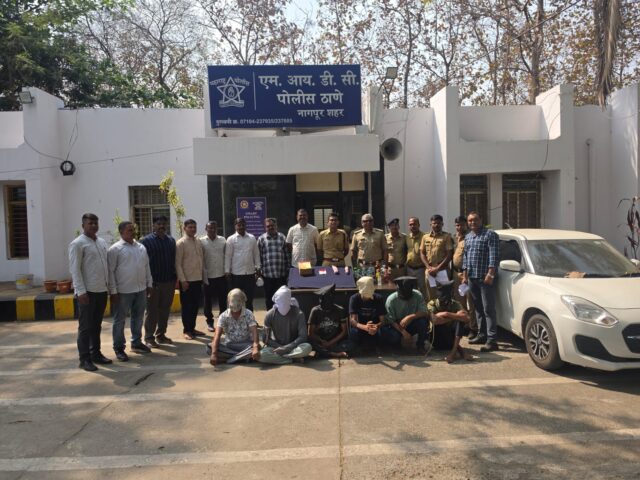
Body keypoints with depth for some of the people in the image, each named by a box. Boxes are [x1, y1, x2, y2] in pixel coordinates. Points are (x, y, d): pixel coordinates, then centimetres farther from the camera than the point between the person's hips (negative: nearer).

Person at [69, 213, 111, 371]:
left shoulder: (102, 242, 12)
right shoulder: (78, 244, -9)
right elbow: (75, 269, -13)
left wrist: (109, 285, 11)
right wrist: (81, 291, -18)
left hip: (102, 290, 7)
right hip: (87, 291, -7)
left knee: (97, 325, 15)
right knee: (85, 327, 1)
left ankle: (96, 353, 26)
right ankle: (84, 359, 9)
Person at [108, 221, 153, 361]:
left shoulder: (141, 247, 10)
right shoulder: (115, 249, -9)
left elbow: (147, 267, 16)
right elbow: (111, 271, -10)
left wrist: (149, 284, 13)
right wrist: (113, 291, -12)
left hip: (141, 289, 6)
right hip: (123, 291, -6)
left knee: (138, 318, 16)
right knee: (120, 320, 4)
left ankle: (136, 343, 31)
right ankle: (119, 348, 15)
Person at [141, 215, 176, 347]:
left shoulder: (171, 240, 11)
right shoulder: (146, 241, -4)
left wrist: (175, 278, 9)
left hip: (169, 281, 5)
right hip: (153, 282, -5)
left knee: (165, 309, 11)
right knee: (152, 311, 3)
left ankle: (161, 335, 23)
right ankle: (149, 338, 12)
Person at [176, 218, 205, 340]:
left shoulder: (199, 242, 9)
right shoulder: (180, 243, -9)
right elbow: (178, 263, -11)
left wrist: (204, 276, 10)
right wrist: (183, 280, -15)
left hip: (198, 279, 6)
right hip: (187, 280, -6)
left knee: (196, 305, 13)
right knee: (186, 306, 4)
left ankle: (192, 328, 26)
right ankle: (186, 330, 15)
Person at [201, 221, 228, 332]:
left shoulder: (223, 240, 2)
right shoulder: (201, 241, -5)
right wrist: (204, 276, -10)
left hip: (221, 275, 2)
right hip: (208, 276, -2)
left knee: (223, 299, 9)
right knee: (208, 300, 9)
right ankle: (209, 322, 23)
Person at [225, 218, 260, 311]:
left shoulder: (252, 238, 5)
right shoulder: (231, 239, -2)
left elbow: (256, 254, 9)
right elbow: (228, 256, -3)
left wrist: (258, 267, 5)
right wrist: (227, 270, -6)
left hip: (250, 272, 2)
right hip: (236, 273, -2)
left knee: (250, 296, 9)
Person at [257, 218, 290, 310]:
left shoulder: (282, 238, 6)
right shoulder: (261, 239, 0)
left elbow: (286, 255, 9)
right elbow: (259, 256, 0)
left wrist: (287, 270, 7)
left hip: (281, 274, 1)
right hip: (267, 274, -1)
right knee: (269, 297, 9)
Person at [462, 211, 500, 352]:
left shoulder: (490, 234, -4)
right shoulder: (467, 237, 18)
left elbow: (494, 255, -12)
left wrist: (490, 274, -19)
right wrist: (465, 275, 15)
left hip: (485, 277, -7)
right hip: (472, 277, 7)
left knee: (488, 309, -8)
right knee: (478, 308, 13)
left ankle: (492, 340, -7)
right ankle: (481, 334, 22)